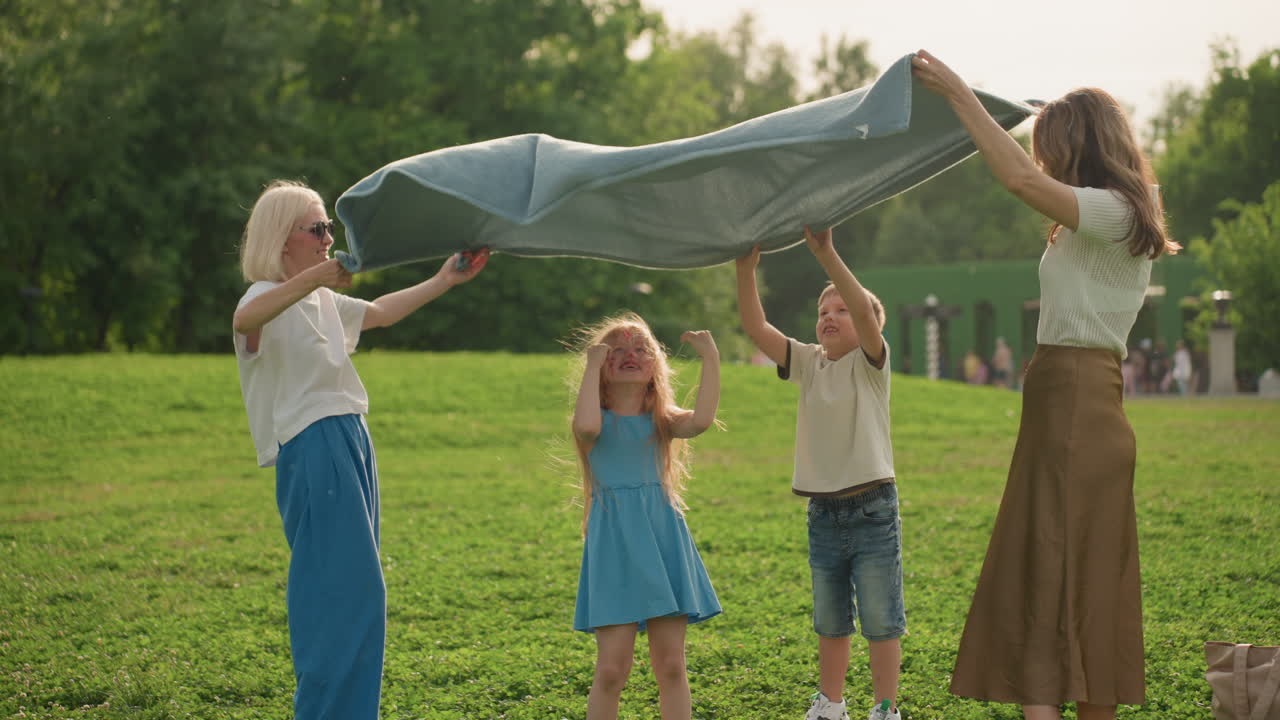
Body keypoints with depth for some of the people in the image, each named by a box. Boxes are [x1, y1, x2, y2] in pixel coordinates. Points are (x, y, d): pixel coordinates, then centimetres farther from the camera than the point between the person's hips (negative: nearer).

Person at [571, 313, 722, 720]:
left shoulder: (662, 421, 7)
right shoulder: (599, 422, -2)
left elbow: (701, 421, -15)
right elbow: (586, 426, -27)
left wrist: (710, 360, -13)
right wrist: (592, 366, -16)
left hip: (663, 542, 3)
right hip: (615, 546, -3)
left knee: (671, 664, 5)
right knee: (611, 668, -5)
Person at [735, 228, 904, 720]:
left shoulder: (869, 362, -6)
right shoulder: (808, 363, 7)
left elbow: (865, 312, -26)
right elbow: (756, 328, -3)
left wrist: (826, 253, -34)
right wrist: (746, 268, -16)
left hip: (872, 509, -5)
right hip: (823, 512, 5)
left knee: (881, 620, 1)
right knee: (830, 622, 16)